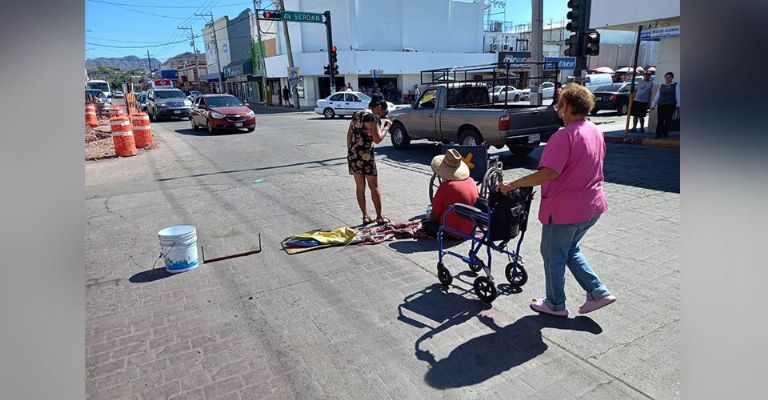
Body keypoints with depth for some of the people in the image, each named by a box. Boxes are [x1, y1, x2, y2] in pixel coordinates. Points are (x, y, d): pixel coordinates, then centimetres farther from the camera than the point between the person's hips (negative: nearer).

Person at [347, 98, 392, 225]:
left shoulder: (356, 115, 15)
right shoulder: (373, 117, -9)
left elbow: (349, 136, 15)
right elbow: (377, 139, -12)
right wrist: (386, 127, 1)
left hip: (353, 154, 7)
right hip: (365, 155, -7)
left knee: (360, 187, 12)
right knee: (374, 187, 4)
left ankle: (365, 216, 18)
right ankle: (379, 217, 11)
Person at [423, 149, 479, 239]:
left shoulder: (445, 186, -21)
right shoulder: (471, 181, -2)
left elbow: (435, 214, -13)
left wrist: (429, 218, 11)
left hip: (452, 232, -7)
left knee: (426, 224, 14)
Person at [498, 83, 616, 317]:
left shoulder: (564, 136, -22)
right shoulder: (596, 132, 7)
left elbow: (549, 173, -30)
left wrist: (512, 185, -25)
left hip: (564, 209, -9)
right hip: (592, 206, 9)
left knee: (553, 254, 11)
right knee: (570, 250, 27)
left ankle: (556, 305, 26)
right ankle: (598, 292, 24)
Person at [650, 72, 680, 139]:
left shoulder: (676, 85, 8)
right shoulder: (661, 86, 16)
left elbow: (678, 95, 0)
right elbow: (657, 96, 15)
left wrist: (678, 105, -11)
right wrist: (653, 105, 9)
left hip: (670, 105, -2)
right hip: (661, 105, 2)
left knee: (668, 119, -4)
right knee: (660, 120, -2)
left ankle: (665, 133, 1)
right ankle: (658, 134, 0)